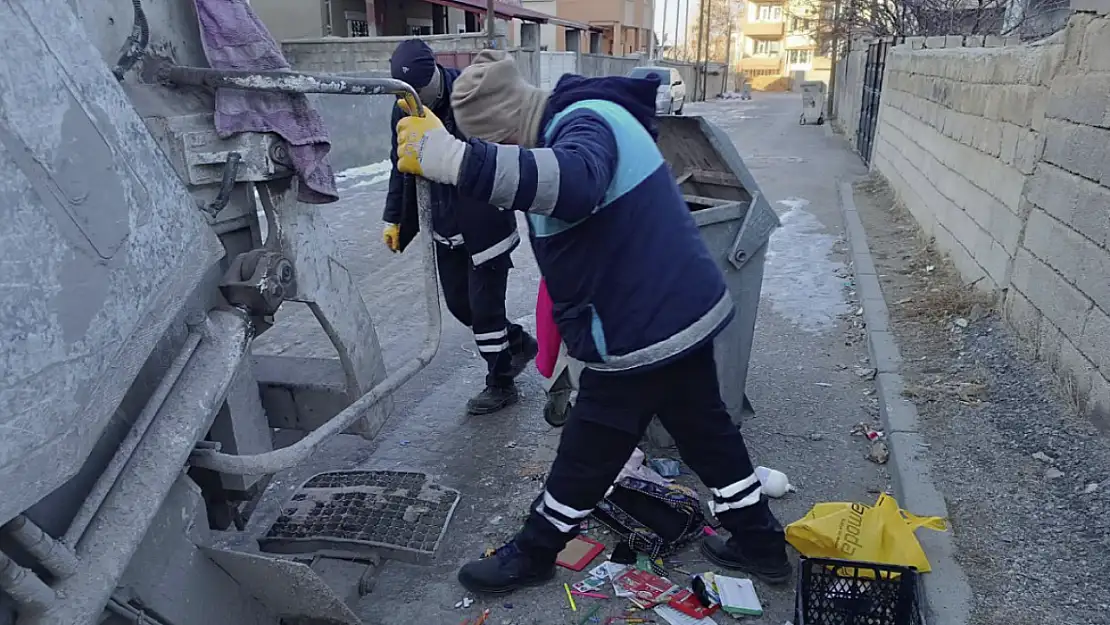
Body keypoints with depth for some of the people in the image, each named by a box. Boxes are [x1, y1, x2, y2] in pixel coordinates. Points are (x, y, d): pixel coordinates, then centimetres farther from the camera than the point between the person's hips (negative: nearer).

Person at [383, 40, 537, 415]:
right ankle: (519, 343, 37)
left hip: (486, 225, -6)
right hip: (444, 228, 7)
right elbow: (401, 166, 11)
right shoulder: (404, 109, 0)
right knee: (459, 303, 14)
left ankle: (501, 383, 21)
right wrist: (394, 219, 14)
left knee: (484, 305, 1)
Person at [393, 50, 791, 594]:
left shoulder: (587, 123, -23)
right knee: (706, 429, 23)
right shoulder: (584, 118, 11)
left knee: (587, 453, 8)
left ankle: (531, 554, 29)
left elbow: (573, 185, -47)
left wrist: (451, 159, -51)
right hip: (685, 311, 10)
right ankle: (760, 543, 39)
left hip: (642, 330, -10)